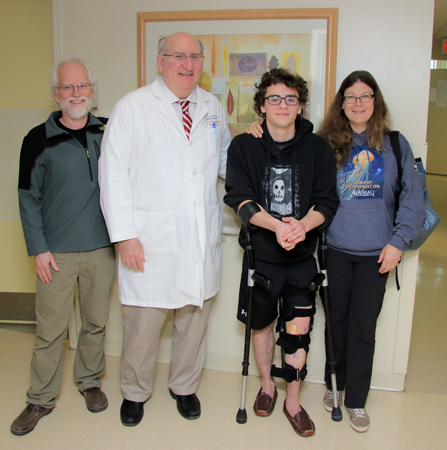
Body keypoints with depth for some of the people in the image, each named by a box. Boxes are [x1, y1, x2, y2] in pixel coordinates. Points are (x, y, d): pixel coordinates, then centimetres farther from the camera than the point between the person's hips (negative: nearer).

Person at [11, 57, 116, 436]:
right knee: (50, 329, 4)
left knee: (96, 322, 14)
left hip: (101, 248, 2)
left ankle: (90, 382, 34)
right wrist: (38, 249, -5)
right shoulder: (39, 139, -2)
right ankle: (41, 400, 22)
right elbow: (29, 198, 0)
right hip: (57, 252, -2)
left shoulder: (108, 132, 5)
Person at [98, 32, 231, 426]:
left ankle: (185, 387, 38)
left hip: (202, 242, 4)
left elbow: (224, 161, 23)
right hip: (151, 242, -4)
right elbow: (113, 174, -6)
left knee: (195, 318, 15)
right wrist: (124, 234, -13)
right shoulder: (133, 107, -2)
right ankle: (135, 392, 32)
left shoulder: (212, 108, 12)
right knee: (143, 323, 5)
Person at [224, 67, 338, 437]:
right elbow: (240, 199, -12)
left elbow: (327, 202, -6)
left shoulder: (318, 149, -1)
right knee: (262, 323, 15)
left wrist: (301, 225, -27)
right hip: (261, 254, 0)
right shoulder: (243, 147, -3)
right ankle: (267, 385, 39)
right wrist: (277, 225, -28)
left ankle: (293, 402, 23)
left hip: (303, 255, 0)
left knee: (298, 330, 2)